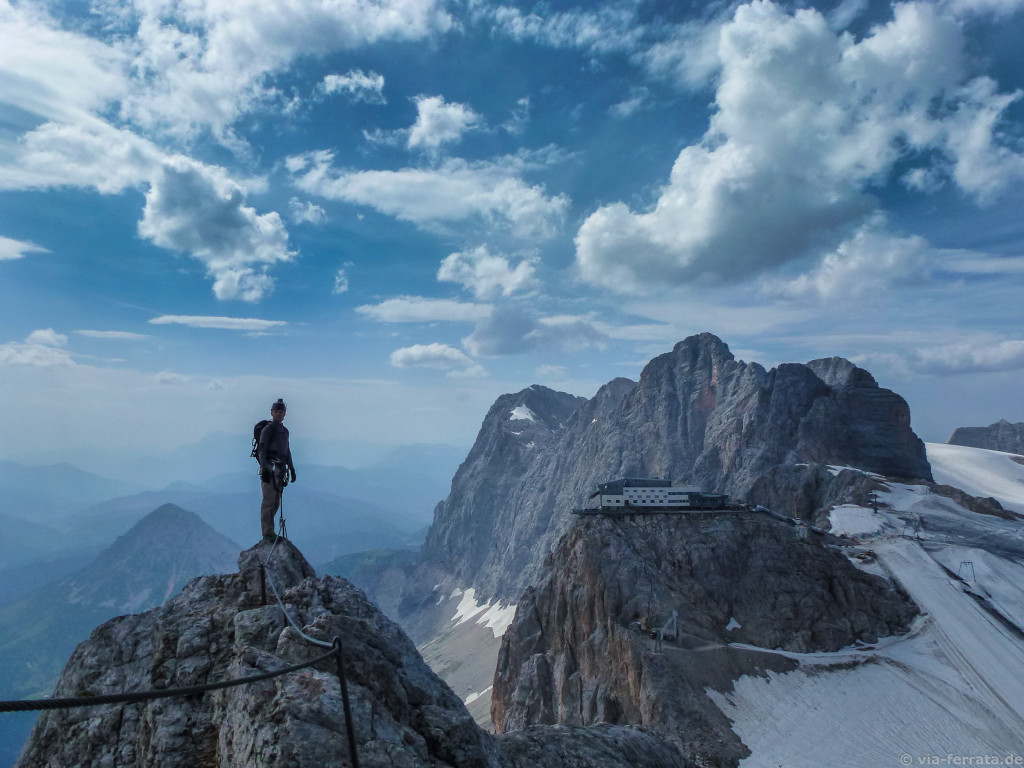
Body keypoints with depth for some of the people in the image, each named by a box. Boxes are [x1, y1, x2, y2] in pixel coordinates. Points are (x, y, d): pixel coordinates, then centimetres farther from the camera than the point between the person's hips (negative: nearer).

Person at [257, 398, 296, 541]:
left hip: (280, 469, 8)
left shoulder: (285, 430, 20)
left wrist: (291, 468, 23)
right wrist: (264, 469, -19)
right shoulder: (268, 429, -4)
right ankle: (268, 533, -4)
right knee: (269, 501, -8)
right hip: (269, 469, -8)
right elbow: (262, 450, -11)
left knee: (276, 502, 10)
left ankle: (268, 529, 19)